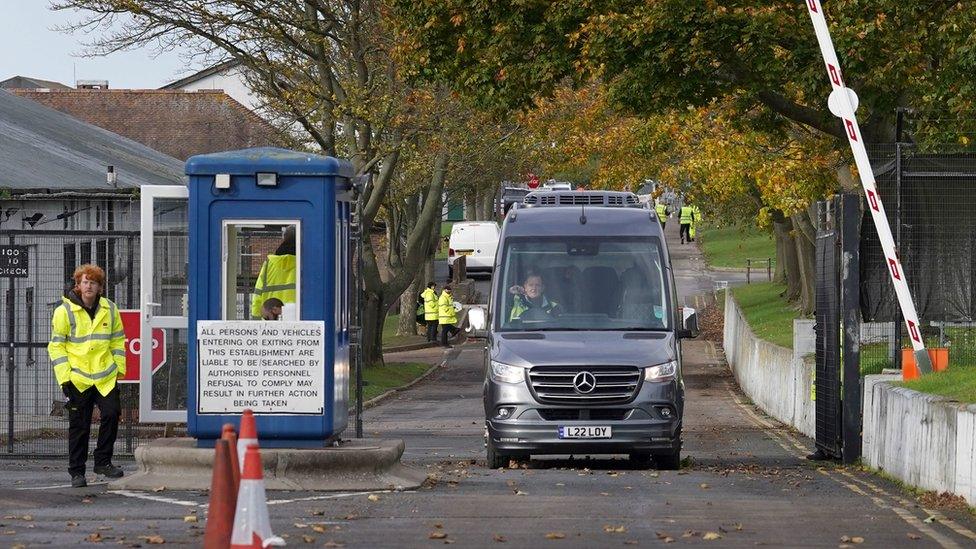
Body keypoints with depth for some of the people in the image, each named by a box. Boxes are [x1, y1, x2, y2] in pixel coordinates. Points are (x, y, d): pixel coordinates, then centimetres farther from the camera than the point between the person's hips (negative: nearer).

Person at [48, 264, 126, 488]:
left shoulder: (110, 310, 6)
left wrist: (119, 369, 9)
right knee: (79, 425, 2)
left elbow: (117, 341, 16)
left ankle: (103, 462, 5)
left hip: (106, 377, 2)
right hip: (77, 378, -2)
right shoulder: (64, 311, -3)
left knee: (111, 414, -12)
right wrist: (65, 378, -8)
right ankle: (76, 472, 13)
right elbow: (56, 346, -3)